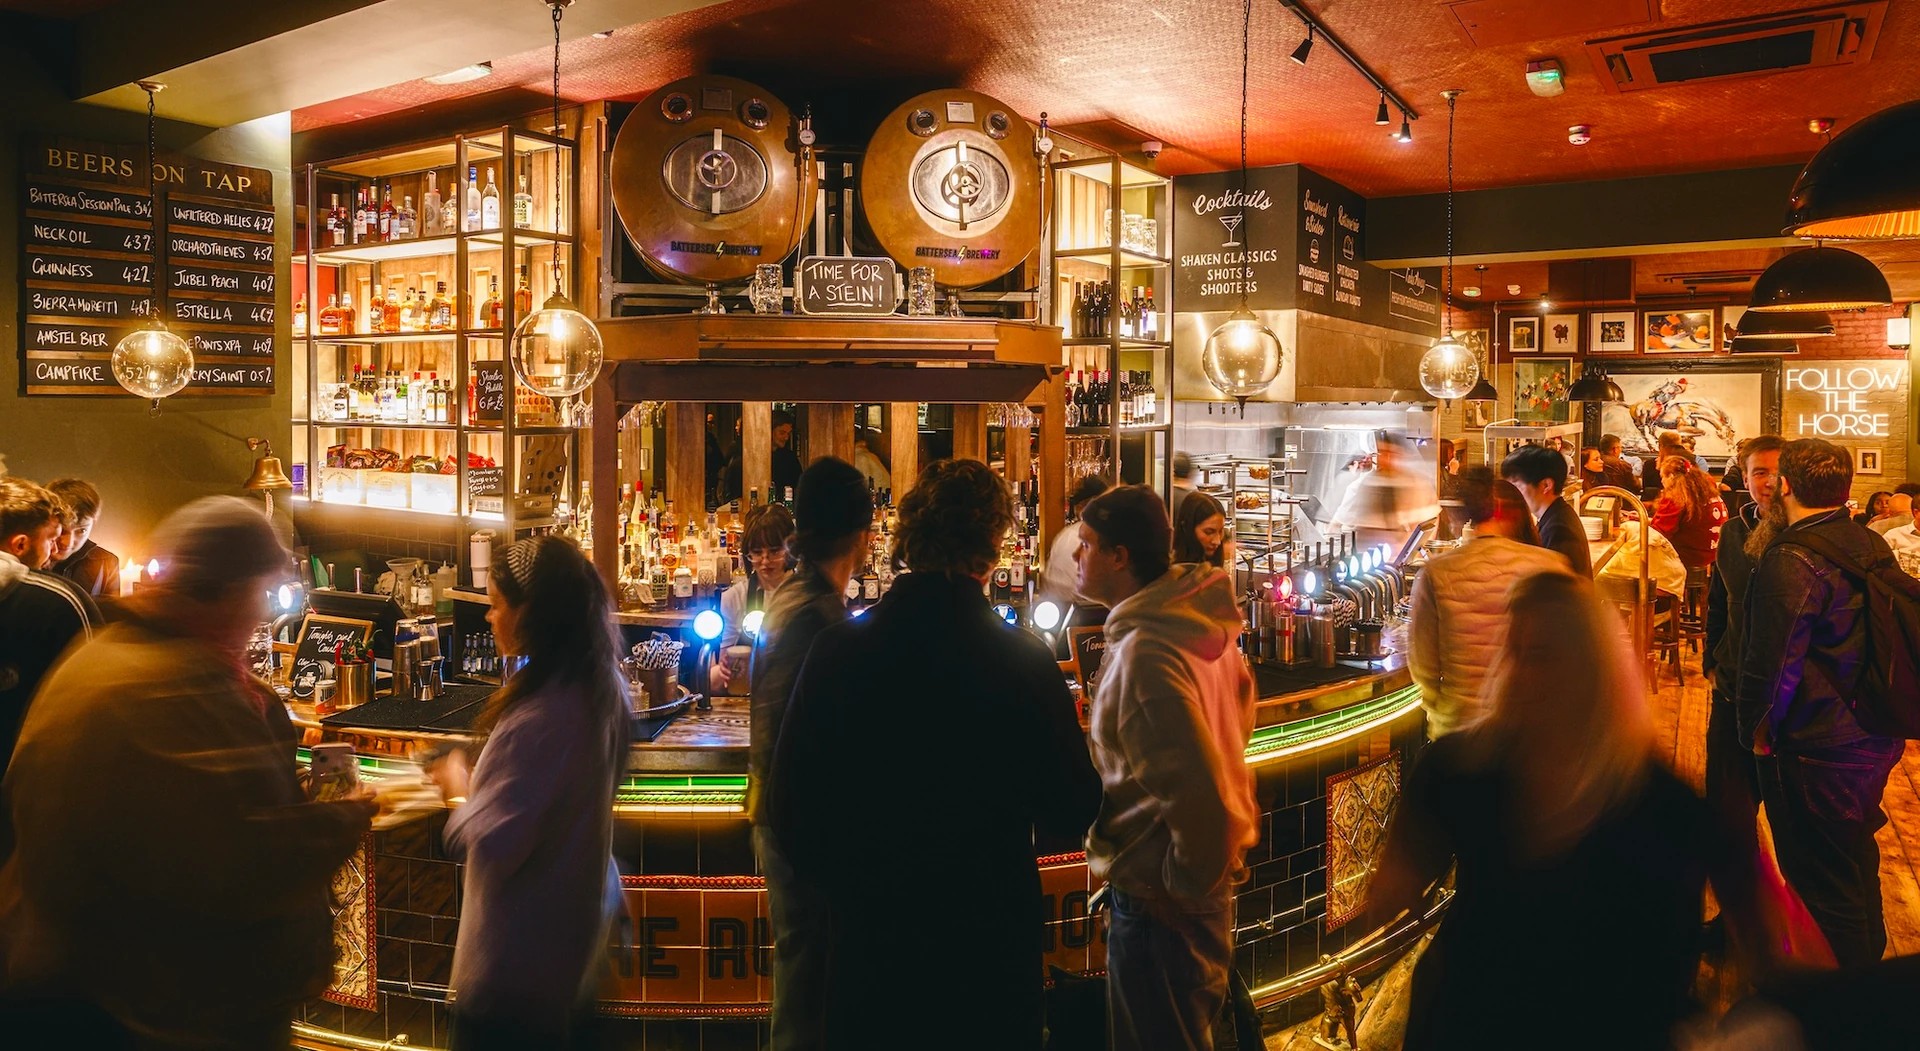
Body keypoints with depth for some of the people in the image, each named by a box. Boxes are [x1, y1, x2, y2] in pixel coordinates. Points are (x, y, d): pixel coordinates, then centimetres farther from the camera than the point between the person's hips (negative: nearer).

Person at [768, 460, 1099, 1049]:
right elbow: (1071, 817, -8)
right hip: (990, 935, -1)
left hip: (865, 936, 2)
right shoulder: (1024, 663, -16)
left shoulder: (836, 652, -11)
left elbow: (789, 802, -5)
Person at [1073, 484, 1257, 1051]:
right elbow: (1237, 712, 14)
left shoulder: (1144, 653, -27)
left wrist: (1187, 886, -15)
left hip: (1162, 899, -9)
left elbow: (1195, 791, -31)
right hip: (1211, 872, 9)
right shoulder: (1199, 624, 3)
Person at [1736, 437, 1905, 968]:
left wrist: (1758, 728, -9)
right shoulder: (1873, 546, 4)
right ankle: (1869, 955, 45)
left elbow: (1772, 661, -21)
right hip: (1875, 738, 9)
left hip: (1816, 750, -9)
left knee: (1823, 884, 5)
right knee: (1858, 862, 26)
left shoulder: (1790, 561, -23)